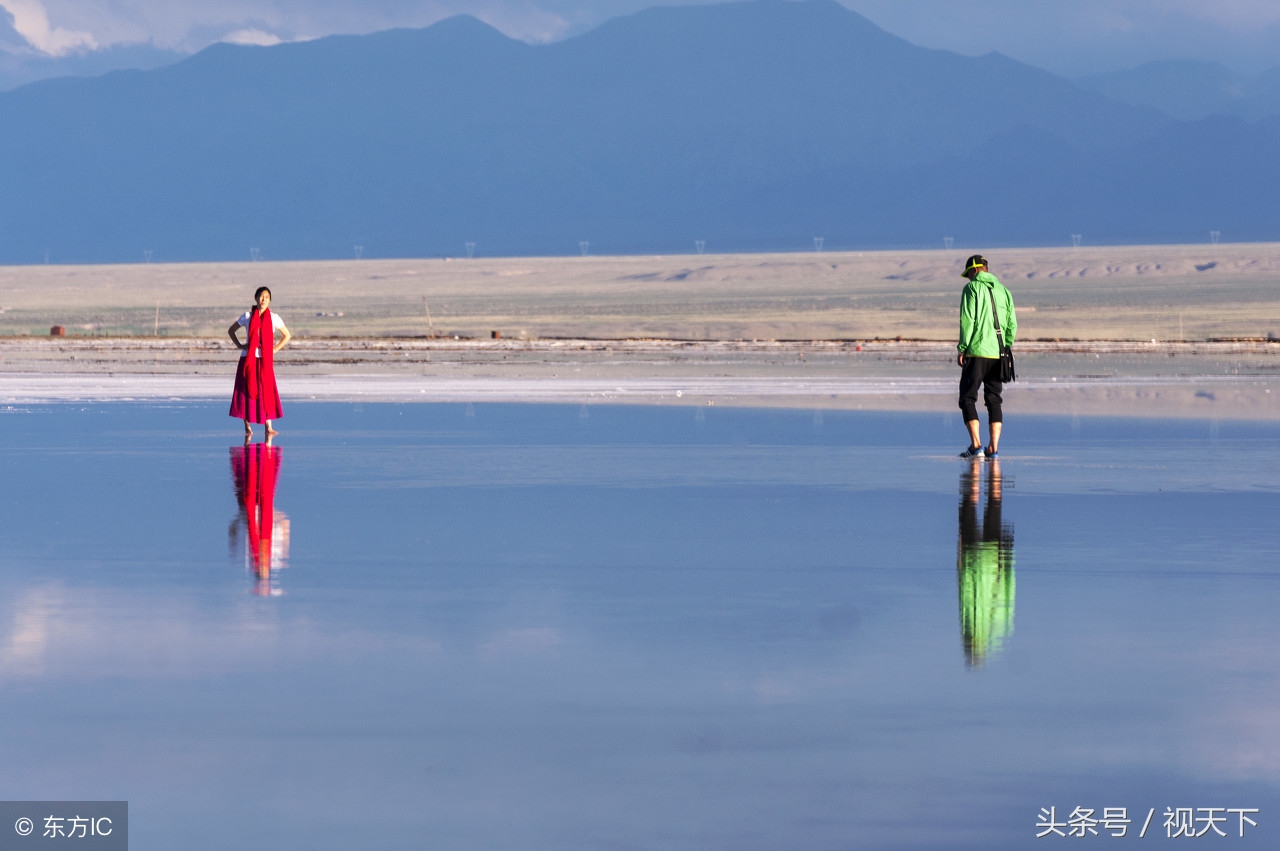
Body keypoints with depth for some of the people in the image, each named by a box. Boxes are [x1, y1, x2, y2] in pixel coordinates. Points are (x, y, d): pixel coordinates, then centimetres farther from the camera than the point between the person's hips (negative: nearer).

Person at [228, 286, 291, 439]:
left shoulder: (274, 318, 4)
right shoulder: (248, 317, 4)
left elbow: (287, 336, 12)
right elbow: (231, 330, 16)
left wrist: (275, 349, 0)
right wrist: (239, 345, 3)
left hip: (265, 361, -1)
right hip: (248, 360, 1)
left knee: (266, 392, -7)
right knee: (247, 393, -1)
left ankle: (268, 428, -8)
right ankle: (248, 429, 5)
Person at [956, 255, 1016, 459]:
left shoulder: (972, 288, -3)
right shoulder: (1003, 290, 14)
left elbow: (967, 321, -11)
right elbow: (1012, 325, 11)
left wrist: (962, 349, -7)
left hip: (977, 352, -6)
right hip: (998, 354, 6)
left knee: (968, 398, 1)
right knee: (994, 400, 9)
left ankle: (976, 446, -9)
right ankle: (993, 448, 2)